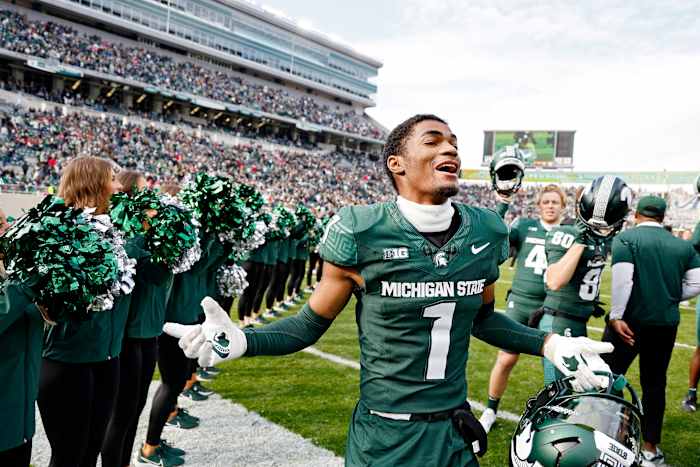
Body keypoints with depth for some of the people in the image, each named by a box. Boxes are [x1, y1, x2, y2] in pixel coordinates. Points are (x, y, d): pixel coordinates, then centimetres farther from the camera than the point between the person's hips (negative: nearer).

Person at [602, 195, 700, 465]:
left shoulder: (626, 238, -8)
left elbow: (622, 280, -18)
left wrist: (616, 316, -14)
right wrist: (669, 299, 15)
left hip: (631, 320, -4)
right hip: (666, 324, 5)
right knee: (654, 384, 14)